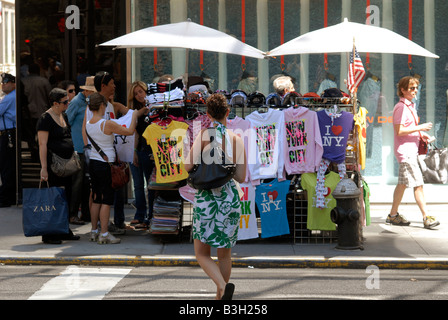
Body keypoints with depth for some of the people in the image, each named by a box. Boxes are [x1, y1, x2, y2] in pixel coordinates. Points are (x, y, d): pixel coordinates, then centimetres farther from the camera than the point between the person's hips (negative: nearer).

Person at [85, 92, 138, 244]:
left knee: (96, 199, 14)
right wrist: (134, 116, 4)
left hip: (93, 162, 7)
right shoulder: (107, 124, -17)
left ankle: (94, 232, 18)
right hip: (106, 164, -7)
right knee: (106, 200, -2)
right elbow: (130, 131, -12)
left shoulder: (88, 124, 4)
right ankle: (104, 234, -1)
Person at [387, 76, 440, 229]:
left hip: (410, 150, 10)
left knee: (402, 183, 13)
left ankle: (393, 215, 20)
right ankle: (426, 218, -11)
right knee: (418, 184, -11)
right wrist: (419, 127, -19)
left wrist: (420, 134, 10)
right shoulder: (401, 107, -14)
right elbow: (399, 131, -21)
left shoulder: (409, 106, 16)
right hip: (405, 150, -10)